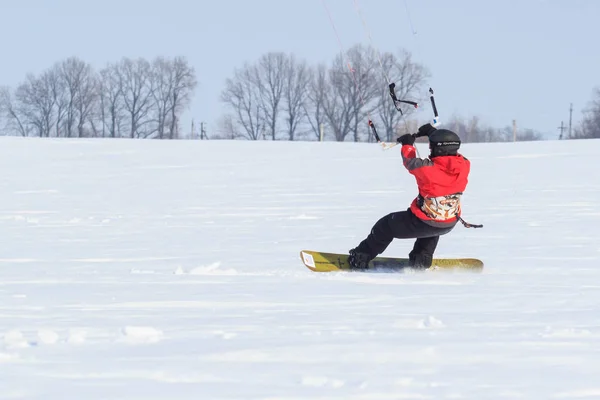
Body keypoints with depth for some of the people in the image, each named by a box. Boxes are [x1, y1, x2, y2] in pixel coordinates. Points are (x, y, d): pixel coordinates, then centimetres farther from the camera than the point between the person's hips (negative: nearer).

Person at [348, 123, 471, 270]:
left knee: (386, 225, 20)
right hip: (449, 225, 4)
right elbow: (451, 154, 10)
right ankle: (421, 260, 40)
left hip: (422, 224, -4)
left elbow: (409, 161, -5)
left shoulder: (427, 169, -26)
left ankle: (360, 259, 34)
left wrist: (407, 144, 16)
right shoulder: (464, 166, -13)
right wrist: (433, 132, 19)